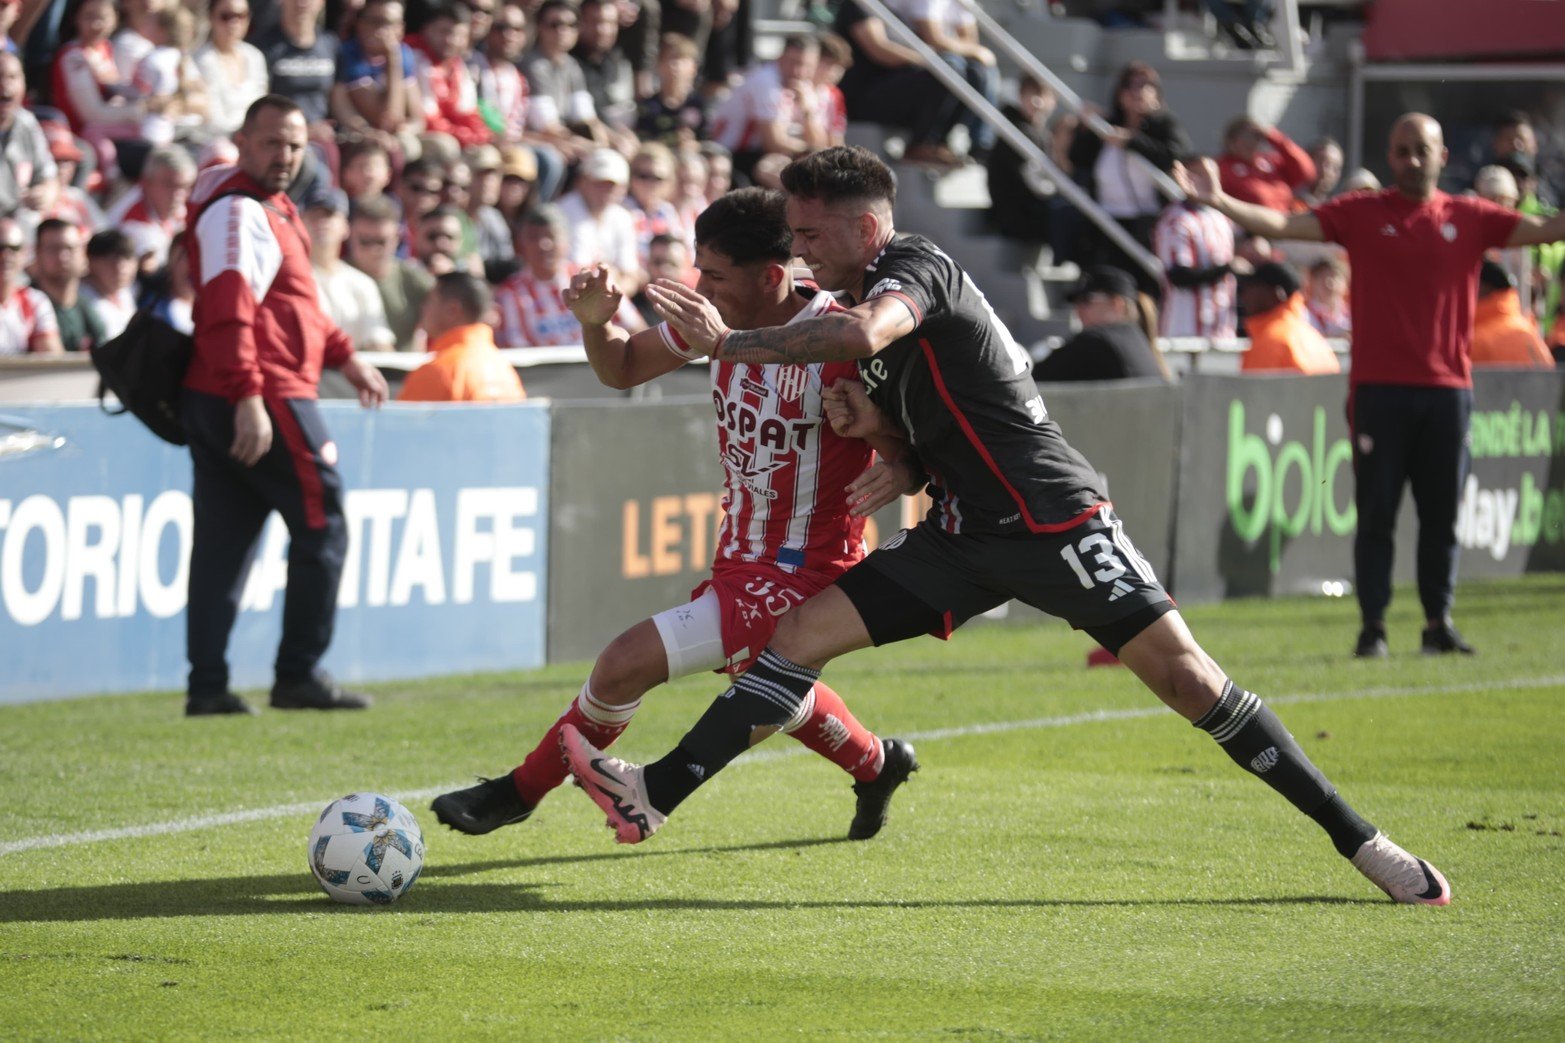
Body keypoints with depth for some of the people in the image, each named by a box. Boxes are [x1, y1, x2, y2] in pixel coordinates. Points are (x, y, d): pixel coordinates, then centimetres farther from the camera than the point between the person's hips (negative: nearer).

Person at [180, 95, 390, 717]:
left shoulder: (271, 208, 20)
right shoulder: (237, 210, -13)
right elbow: (229, 311, -24)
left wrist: (344, 356, 30)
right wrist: (249, 396, -31)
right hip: (264, 401, -10)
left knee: (222, 544, 6)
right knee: (322, 526, 0)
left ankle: (207, 687, 6)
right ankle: (299, 677, 3)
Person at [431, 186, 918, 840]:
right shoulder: (729, 318, -3)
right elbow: (622, 368, 9)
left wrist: (897, 472, -40)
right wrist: (597, 320, -12)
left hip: (797, 579, -9)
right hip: (738, 560, 9)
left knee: (625, 664, -16)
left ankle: (519, 792, 4)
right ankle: (877, 765, 59)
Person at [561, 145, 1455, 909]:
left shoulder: (918, 265, -11)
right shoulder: (871, 298, 17)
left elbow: (862, 334, -35)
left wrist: (730, 344, -27)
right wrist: (873, 422, 1)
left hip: (1054, 521, -9)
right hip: (965, 536, 9)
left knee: (1181, 672, -13)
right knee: (802, 632, -2)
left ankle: (1355, 838, -6)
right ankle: (657, 795, -3)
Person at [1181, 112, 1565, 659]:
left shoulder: (1469, 218, 7)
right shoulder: (1360, 213, 2)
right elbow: (1283, 224, -5)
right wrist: (1219, 202, -17)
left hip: (1448, 388, 2)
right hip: (1379, 388, -2)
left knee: (1442, 515, 7)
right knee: (1376, 513, -1)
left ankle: (1439, 623, 18)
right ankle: (1372, 628, 4)